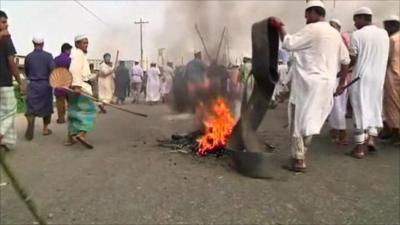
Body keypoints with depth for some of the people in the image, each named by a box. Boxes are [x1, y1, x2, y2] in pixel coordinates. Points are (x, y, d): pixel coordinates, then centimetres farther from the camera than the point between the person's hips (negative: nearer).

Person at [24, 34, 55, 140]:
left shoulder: (29, 56, 2)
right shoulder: (48, 55, -5)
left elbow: (26, 71, 13)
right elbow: (53, 69, -15)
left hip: (32, 85, 1)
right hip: (45, 84, -1)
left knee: (31, 107, 2)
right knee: (46, 106, 13)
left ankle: (30, 124, -25)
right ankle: (45, 128, 21)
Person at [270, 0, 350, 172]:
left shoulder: (312, 29, -10)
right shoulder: (335, 33, 15)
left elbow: (289, 44, -15)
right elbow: (345, 61, 19)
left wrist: (280, 27, -1)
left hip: (308, 83, -8)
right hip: (326, 84, 8)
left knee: (299, 120, 0)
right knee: (310, 120, 16)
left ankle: (299, 160, 2)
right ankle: (300, 154, 25)